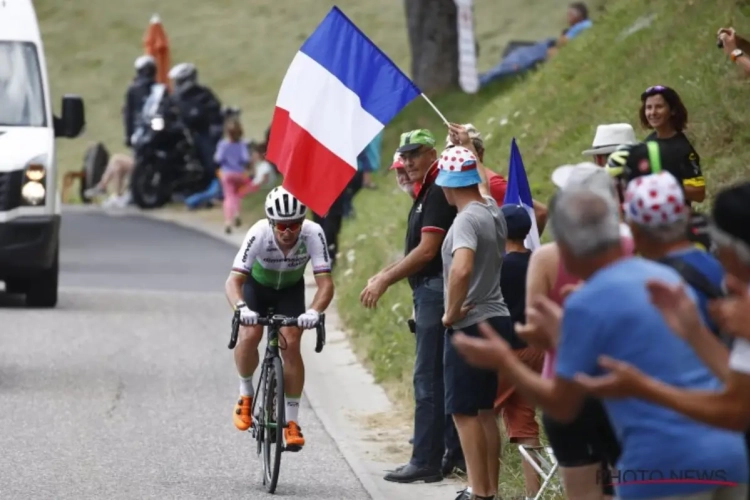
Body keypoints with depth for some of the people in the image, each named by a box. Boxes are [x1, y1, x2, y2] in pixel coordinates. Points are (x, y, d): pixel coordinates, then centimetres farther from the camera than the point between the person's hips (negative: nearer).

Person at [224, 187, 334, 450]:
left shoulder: (313, 234, -34)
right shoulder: (259, 234, -37)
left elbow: (325, 283, -37)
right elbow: (234, 280, -40)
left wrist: (314, 311, -56)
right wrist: (241, 308, -60)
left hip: (290, 289, 1)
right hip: (257, 285, -1)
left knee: (291, 344, -15)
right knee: (250, 335, -23)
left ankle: (292, 421, -4)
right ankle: (245, 393, 5)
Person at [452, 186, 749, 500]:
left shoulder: (586, 304, -8)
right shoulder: (667, 277, 14)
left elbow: (563, 407, -1)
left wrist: (504, 362, 12)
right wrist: (567, 332, 39)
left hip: (664, 465, -7)